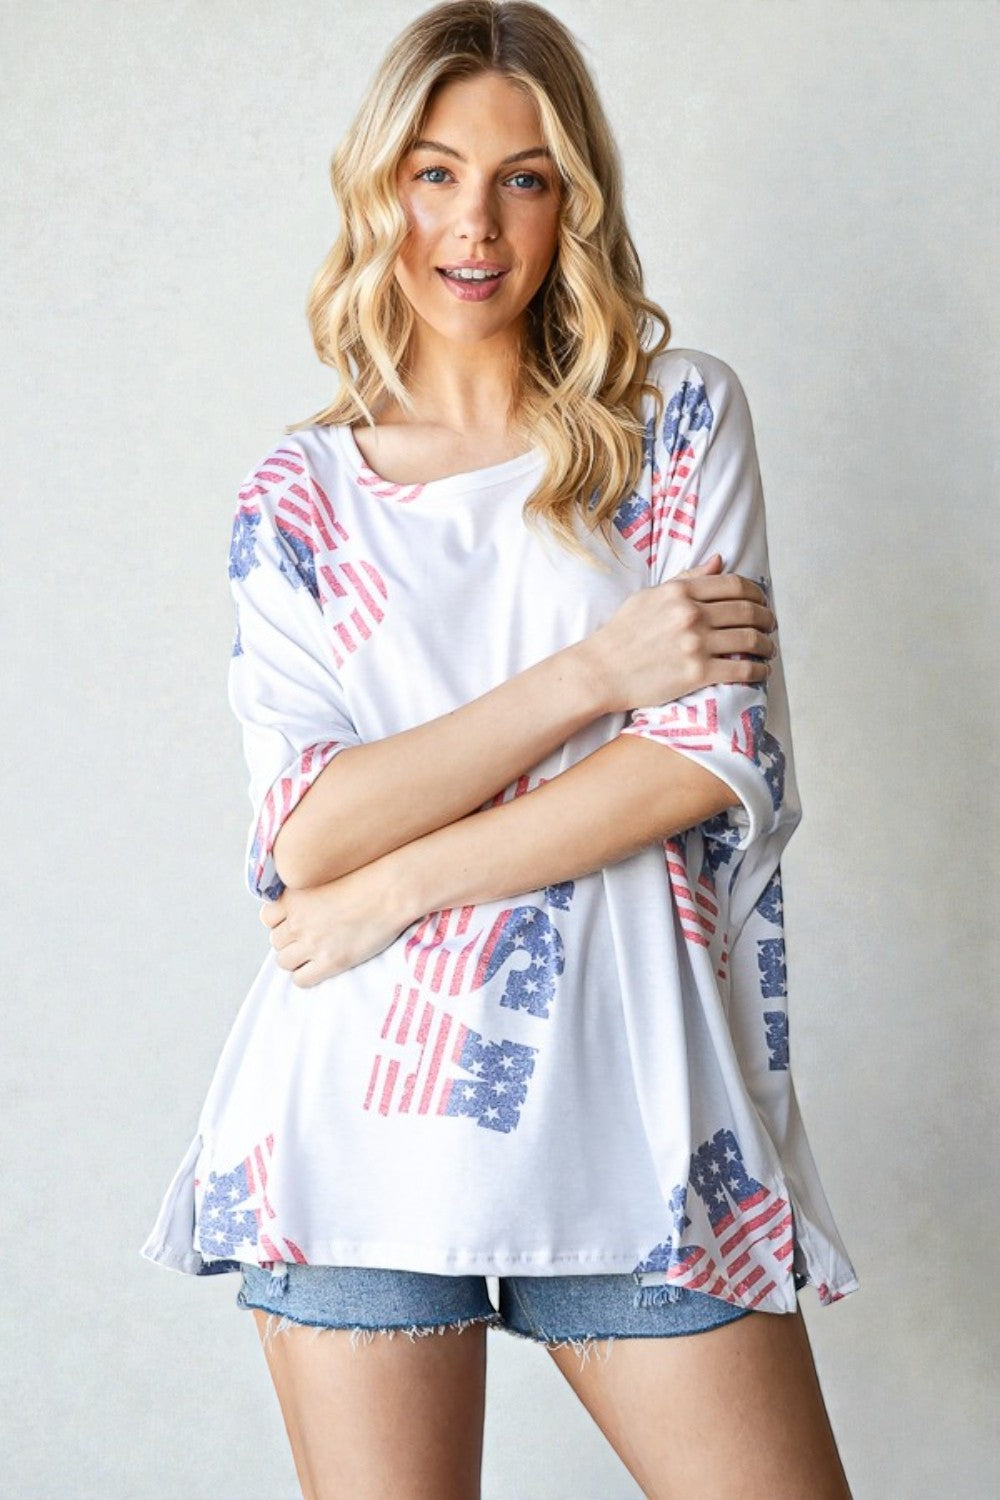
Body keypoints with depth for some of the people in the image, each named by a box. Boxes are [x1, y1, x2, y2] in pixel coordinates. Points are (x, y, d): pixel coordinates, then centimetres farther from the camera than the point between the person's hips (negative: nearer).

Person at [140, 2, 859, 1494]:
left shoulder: (678, 414, 5)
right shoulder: (298, 496, 6)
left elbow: (723, 754, -5)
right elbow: (308, 834, -6)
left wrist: (398, 884, -9)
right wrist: (596, 668, -11)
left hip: (630, 1103, 0)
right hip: (360, 1125, 0)